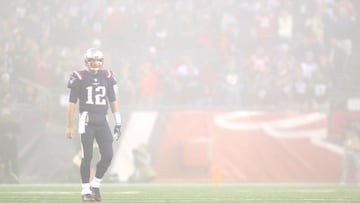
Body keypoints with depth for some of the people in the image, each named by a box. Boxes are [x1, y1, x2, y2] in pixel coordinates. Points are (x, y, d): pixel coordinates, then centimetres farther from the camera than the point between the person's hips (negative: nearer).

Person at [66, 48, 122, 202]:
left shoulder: (106, 77, 9)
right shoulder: (80, 78, -4)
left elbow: (113, 101, 15)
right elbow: (72, 104, -1)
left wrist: (118, 124, 11)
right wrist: (70, 127, -3)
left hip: (102, 121, 4)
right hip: (87, 121, -4)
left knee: (108, 155, -3)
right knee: (87, 156, -2)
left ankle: (95, 185, 16)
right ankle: (86, 190, 8)